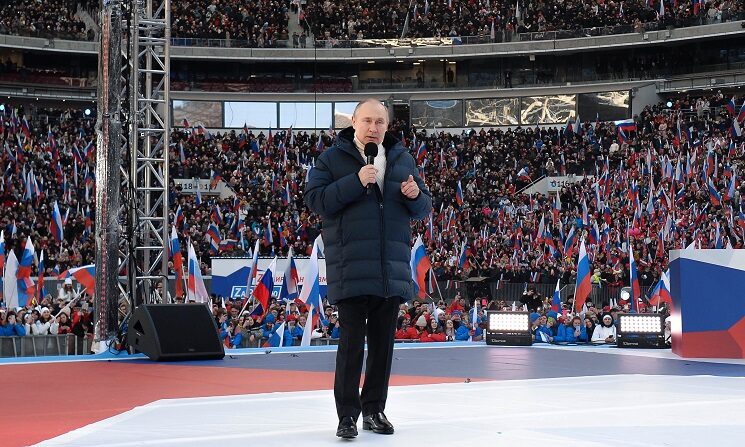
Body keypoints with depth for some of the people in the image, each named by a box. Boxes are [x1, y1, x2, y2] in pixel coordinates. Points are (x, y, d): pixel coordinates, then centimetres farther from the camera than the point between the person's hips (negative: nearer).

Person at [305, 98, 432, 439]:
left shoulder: (402, 159, 14)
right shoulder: (333, 158, 2)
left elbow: (423, 208, 17)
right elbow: (315, 199, -9)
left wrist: (415, 196, -7)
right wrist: (356, 182, -17)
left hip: (392, 267, 4)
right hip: (351, 267, -4)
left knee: (383, 342, 9)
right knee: (352, 342, -5)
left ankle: (374, 409, 19)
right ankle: (347, 415, 1)